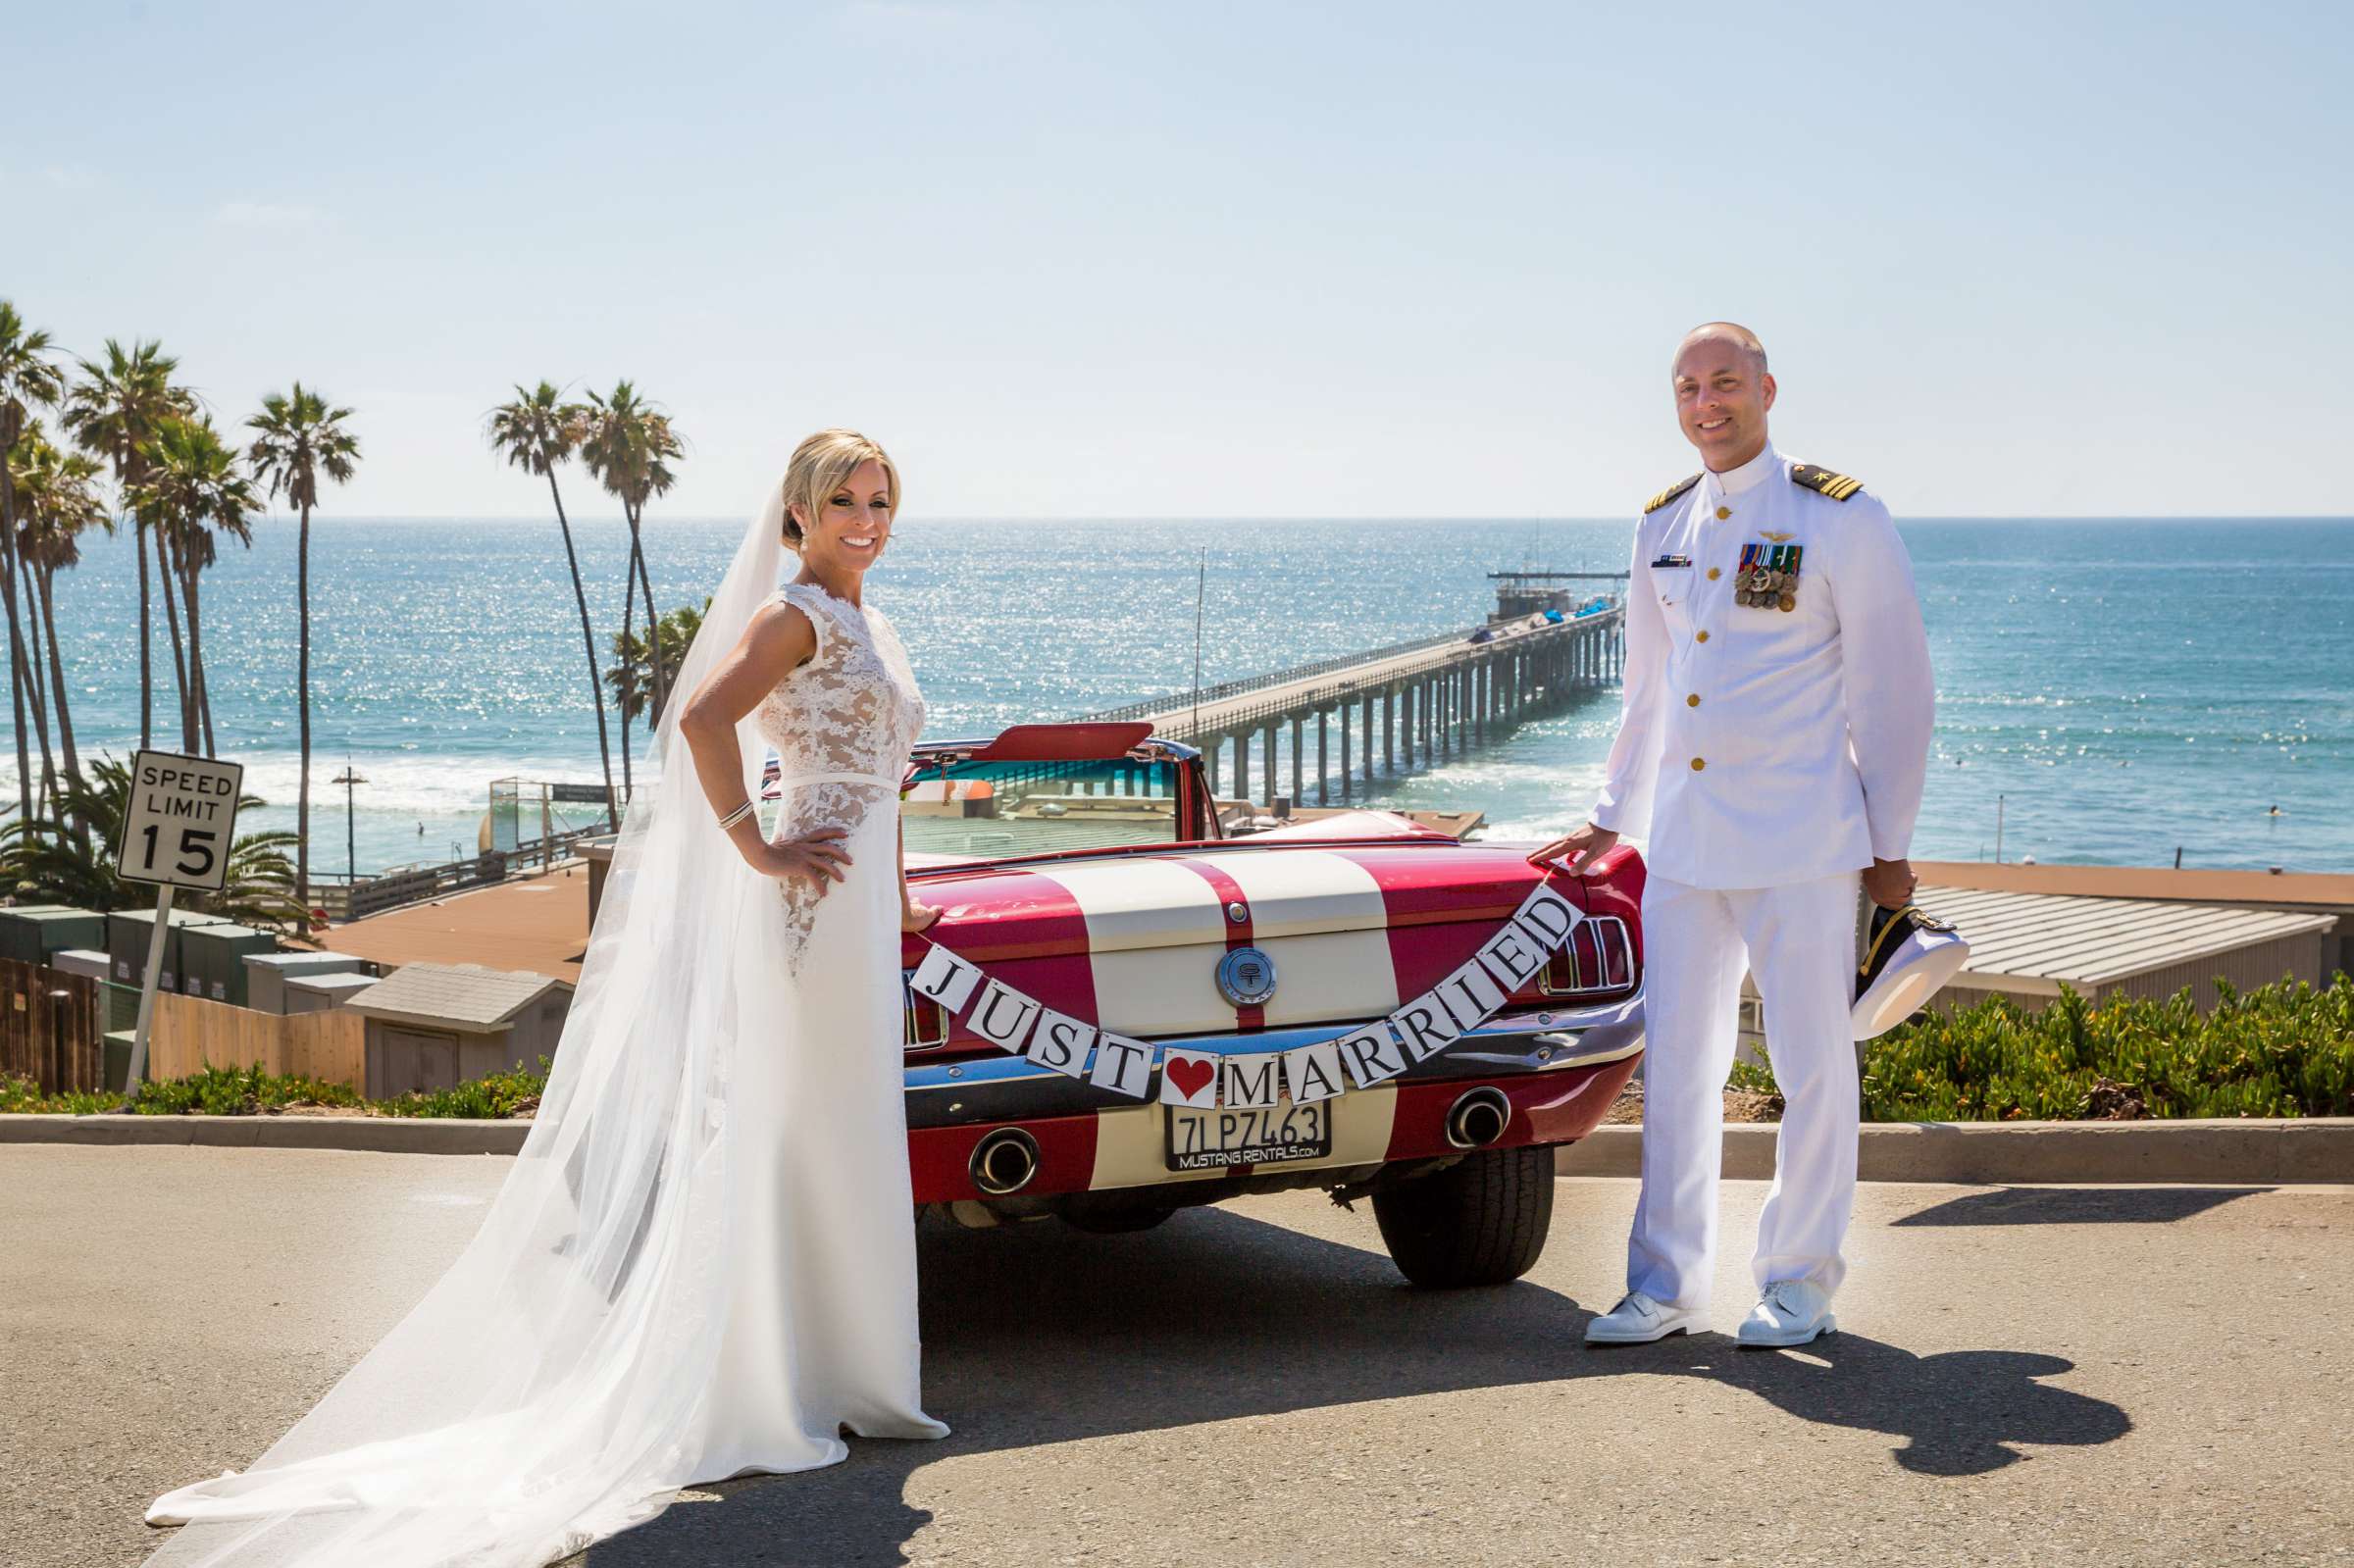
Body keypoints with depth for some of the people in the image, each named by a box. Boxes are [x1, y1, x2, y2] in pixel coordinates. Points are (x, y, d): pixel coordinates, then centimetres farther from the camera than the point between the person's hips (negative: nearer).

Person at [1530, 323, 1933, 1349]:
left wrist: (1889, 846, -4)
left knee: (1813, 1064, 2)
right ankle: (1667, 1285, 14)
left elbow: (1892, 689, -3)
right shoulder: (1662, 527, 11)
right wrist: (1611, 820, 22)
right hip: (1682, 836, 5)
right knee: (1675, 1061, 6)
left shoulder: (1841, 518, -5)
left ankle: (1800, 1281, 15)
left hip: (1800, 839, -5)